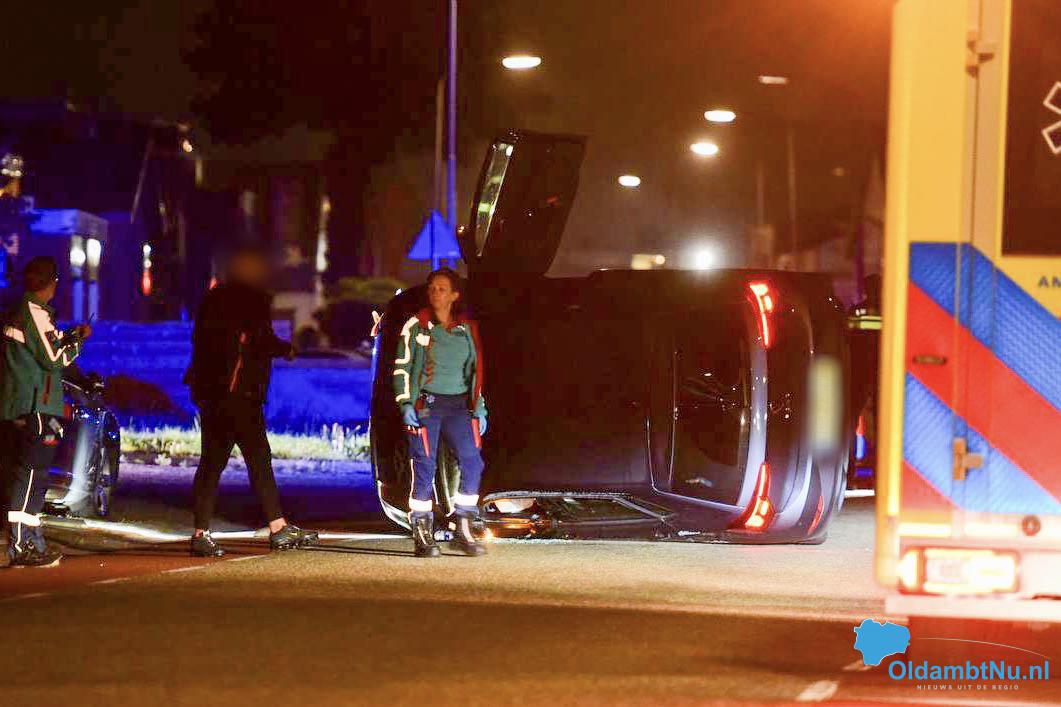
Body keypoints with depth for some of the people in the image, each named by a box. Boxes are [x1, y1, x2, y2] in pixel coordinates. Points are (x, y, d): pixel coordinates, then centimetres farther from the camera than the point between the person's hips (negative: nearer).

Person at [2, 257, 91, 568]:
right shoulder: (36, 313, -13)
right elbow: (55, 358, -15)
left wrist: (67, 336, 25)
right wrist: (79, 338, 0)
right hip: (34, 407, -10)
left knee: (27, 476, 14)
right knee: (31, 475, -10)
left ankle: (32, 542, 18)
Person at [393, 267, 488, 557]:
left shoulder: (467, 329, 12)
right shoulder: (416, 326, 2)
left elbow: (475, 370, 19)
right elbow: (402, 367, 2)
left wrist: (479, 408, 14)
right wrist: (406, 403, -8)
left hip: (458, 405, 3)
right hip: (426, 404, -3)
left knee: (473, 462, -7)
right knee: (424, 468, -6)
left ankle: (463, 530, 3)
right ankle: (422, 535, 0)